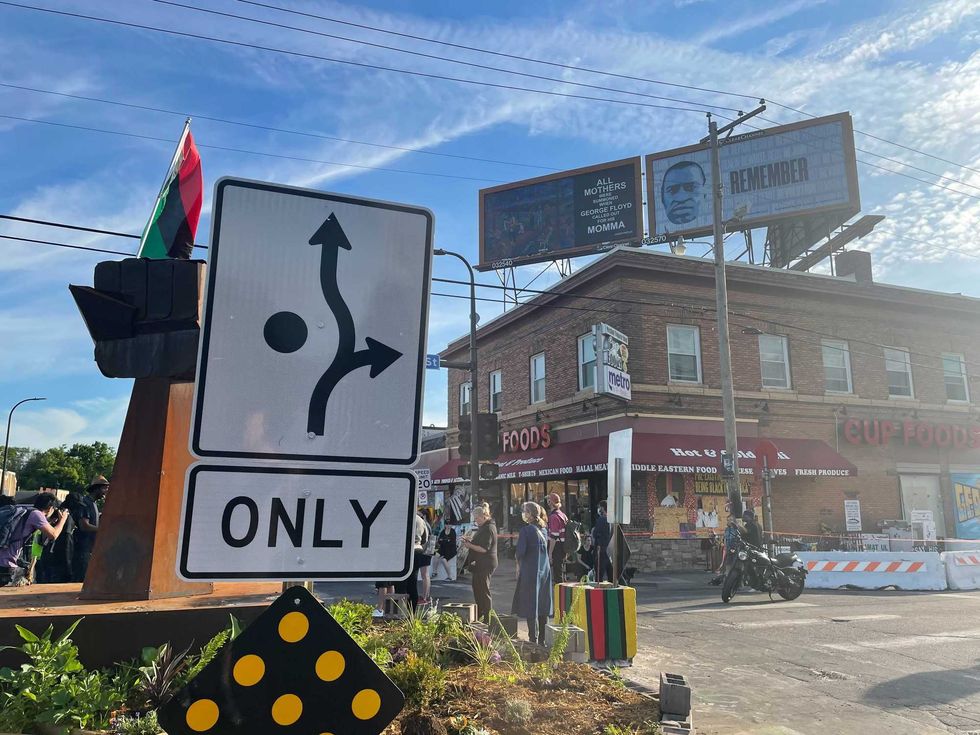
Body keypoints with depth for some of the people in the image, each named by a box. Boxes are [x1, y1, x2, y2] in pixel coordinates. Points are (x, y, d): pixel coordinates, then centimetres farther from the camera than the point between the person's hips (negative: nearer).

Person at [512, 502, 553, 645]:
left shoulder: (526, 530, -15)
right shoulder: (543, 529, 6)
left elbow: (521, 551, -17)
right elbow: (546, 548, 12)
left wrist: (519, 565, 0)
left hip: (530, 572, -7)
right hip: (545, 571, 7)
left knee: (530, 606, 1)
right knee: (543, 606, 13)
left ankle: (533, 639, 2)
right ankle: (543, 639, 20)